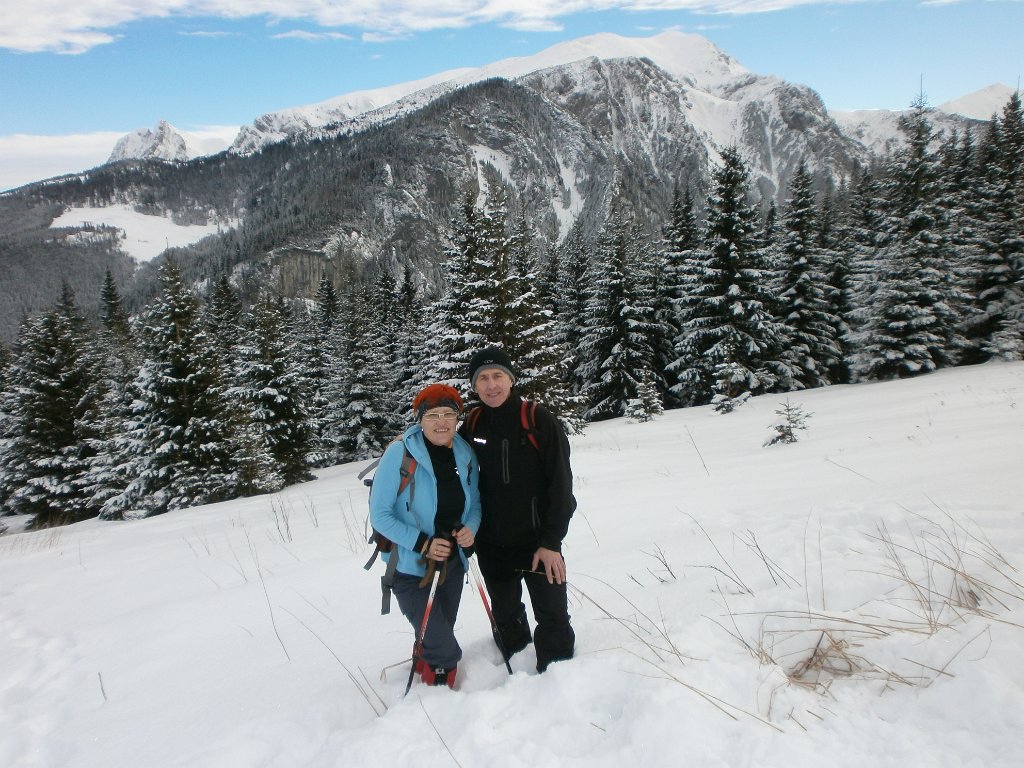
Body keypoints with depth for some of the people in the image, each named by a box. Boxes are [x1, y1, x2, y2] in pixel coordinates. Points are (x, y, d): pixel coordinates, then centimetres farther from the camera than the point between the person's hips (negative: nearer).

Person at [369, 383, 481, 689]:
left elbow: (474, 504, 8)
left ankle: (425, 665, 51)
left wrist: (470, 528, -13)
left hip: (452, 564, 5)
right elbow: (379, 515, -16)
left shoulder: (465, 455, -4)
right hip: (410, 566, -5)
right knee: (443, 646, -9)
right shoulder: (400, 453, -19)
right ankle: (442, 677, 22)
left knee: (439, 640, 21)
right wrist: (423, 544, -23)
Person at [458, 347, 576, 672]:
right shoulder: (471, 426, 0)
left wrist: (551, 542, -14)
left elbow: (560, 483, -11)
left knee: (552, 619, 2)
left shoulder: (539, 420, -11)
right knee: (506, 618, 18)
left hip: (538, 543, -4)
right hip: (491, 545, 4)